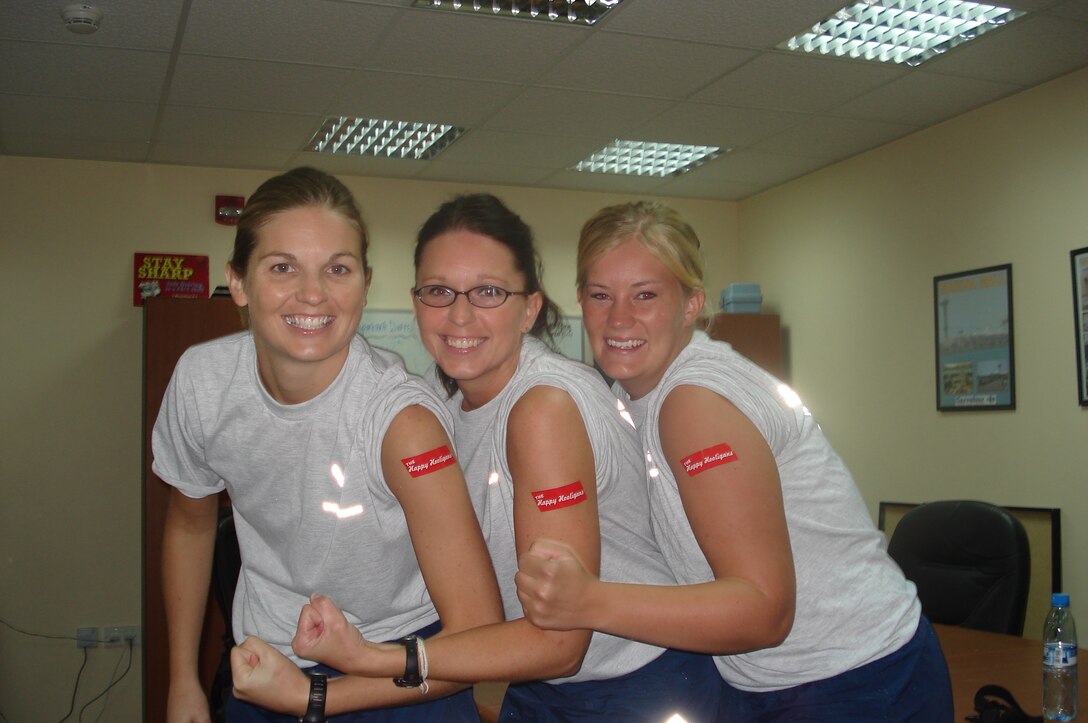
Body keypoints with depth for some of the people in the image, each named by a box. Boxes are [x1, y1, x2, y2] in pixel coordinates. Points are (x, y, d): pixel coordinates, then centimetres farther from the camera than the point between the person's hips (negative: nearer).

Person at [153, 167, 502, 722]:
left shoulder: (401, 420, -29)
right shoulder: (200, 380, -14)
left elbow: (479, 639, -27)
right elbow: (190, 523, 6)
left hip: (401, 676, -3)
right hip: (263, 666, 4)